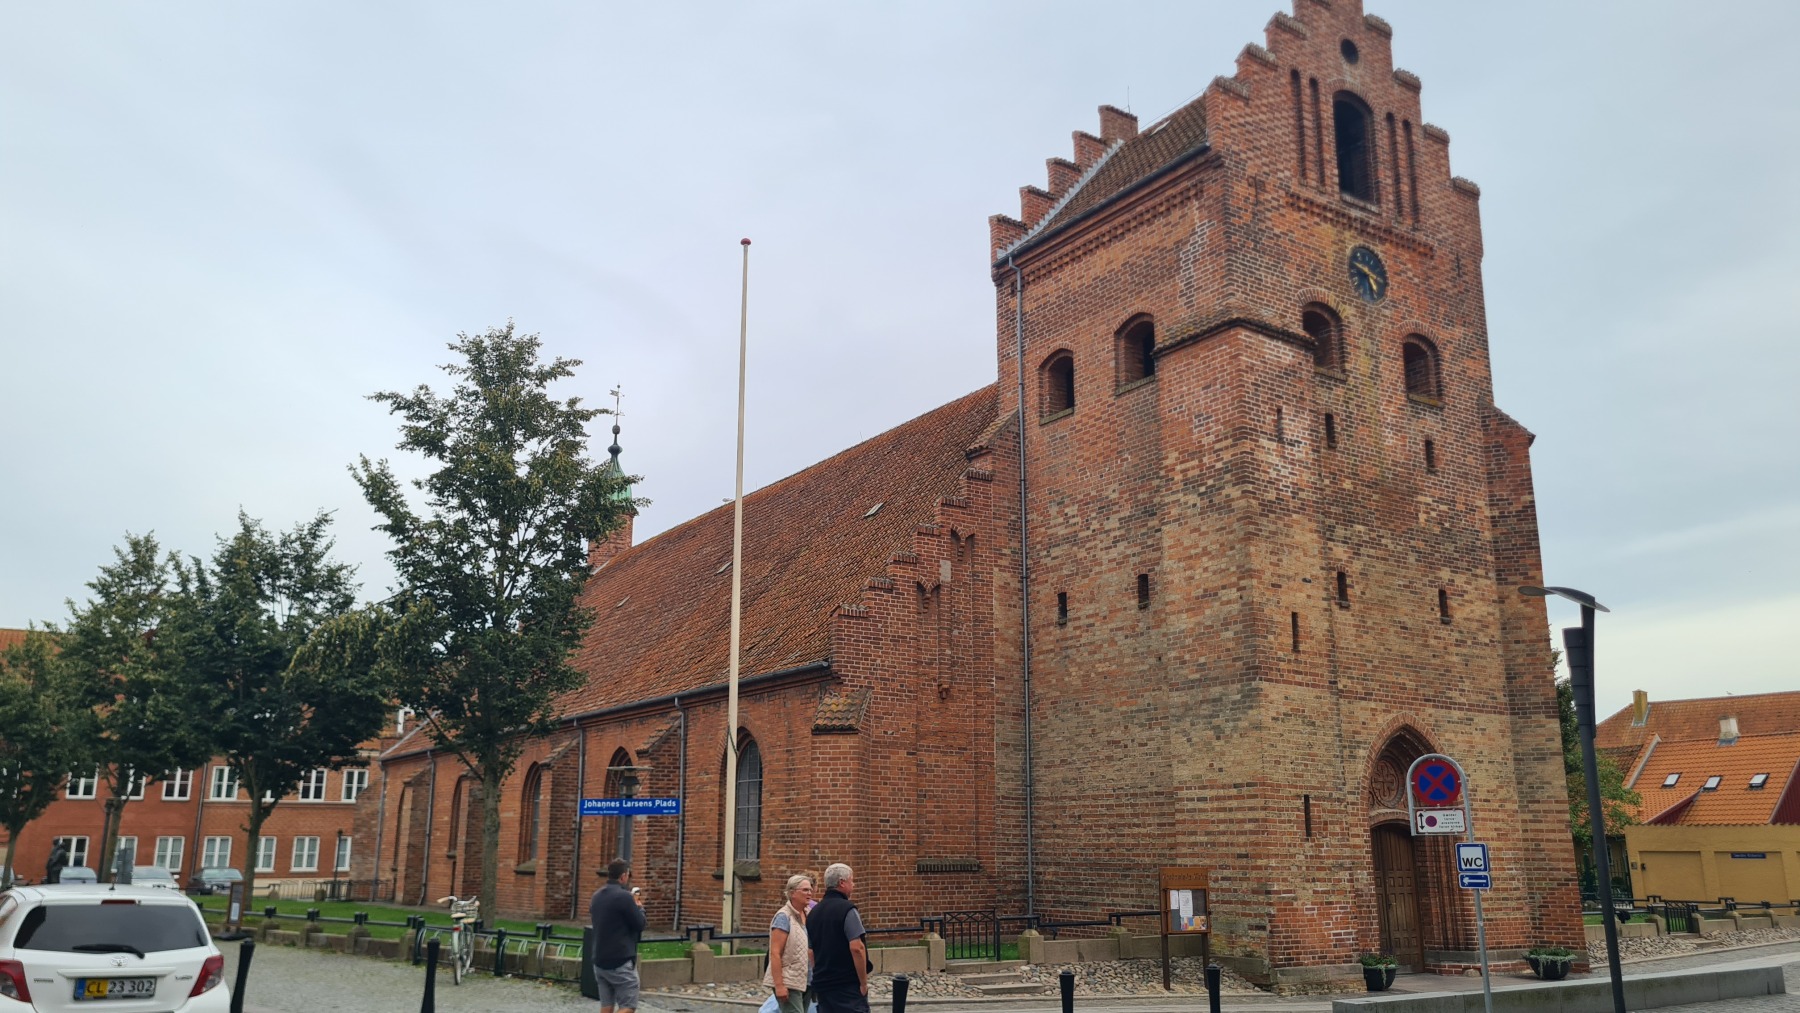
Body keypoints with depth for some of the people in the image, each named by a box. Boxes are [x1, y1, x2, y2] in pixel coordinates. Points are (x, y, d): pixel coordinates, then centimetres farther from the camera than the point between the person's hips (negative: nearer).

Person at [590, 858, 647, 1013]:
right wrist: (639, 906, 7)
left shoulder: (596, 896, 10)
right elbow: (640, 925, -10)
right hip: (621, 962, -8)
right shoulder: (624, 896, -16)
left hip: (600, 961, 8)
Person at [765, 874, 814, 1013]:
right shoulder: (784, 917, -11)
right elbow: (775, 953, -16)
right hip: (788, 983, -7)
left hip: (805, 982, 7)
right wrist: (779, 985, -21)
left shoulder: (808, 915, 10)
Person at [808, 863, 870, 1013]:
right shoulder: (846, 909, -12)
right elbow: (856, 948, -19)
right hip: (848, 984, -8)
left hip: (822, 984, 8)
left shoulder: (813, 913, 13)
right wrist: (863, 982, -12)